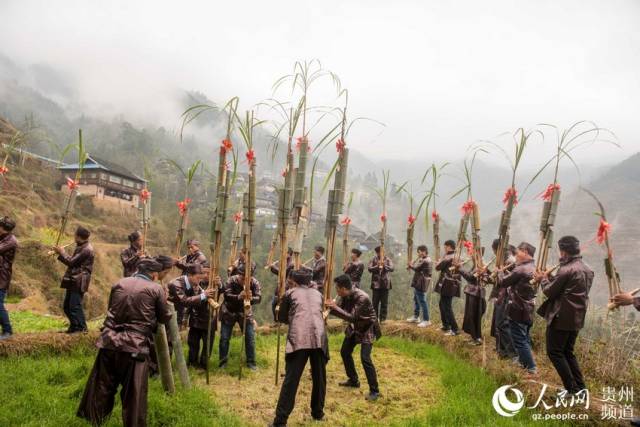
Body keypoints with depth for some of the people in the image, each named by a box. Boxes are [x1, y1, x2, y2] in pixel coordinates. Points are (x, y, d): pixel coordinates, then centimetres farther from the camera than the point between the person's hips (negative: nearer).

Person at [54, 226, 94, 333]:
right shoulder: (81, 247, 18)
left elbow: (71, 262, -17)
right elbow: (72, 262, 21)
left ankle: (82, 328, -4)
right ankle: (74, 327, 24)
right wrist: (60, 254, 12)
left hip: (78, 282, -11)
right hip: (73, 281, 11)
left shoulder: (86, 249, -16)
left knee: (75, 306, -10)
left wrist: (61, 252, -4)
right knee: (67, 306, 15)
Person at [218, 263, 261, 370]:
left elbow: (259, 298, -25)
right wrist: (238, 297, -51)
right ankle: (223, 362, 20)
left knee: (250, 338, 2)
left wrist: (251, 298, -47)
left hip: (245, 313, 2)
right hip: (228, 313, -1)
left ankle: (251, 362, 18)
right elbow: (226, 296, -33)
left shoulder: (255, 283, -16)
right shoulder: (231, 280, -22)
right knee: (224, 338, 3)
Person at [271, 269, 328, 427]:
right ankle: (318, 412, 31)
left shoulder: (290, 293, 14)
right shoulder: (318, 294, 23)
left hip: (298, 339, -3)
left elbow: (281, 318, 18)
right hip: (319, 338, 3)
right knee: (319, 378, 18)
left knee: (291, 380, -1)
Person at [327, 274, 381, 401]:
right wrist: (330, 307, -15)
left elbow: (352, 317, -36)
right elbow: (340, 309, 2)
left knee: (365, 358, -17)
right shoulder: (345, 296, -10)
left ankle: (374, 391, -6)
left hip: (367, 328, -8)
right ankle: (353, 380, 32)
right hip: (355, 327, 8)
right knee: (345, 352, 14)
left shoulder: (362, 297, -34)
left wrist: (335, 307, -35)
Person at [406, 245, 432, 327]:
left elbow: (417, 268, -18)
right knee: (416, 300, 20)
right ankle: (416, 317, 33)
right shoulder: (422, 259, 13)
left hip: (421, 284, -11)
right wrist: (411, 266, -3)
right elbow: (416, 265, 16)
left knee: (422, 301, -6)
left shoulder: (426, 261, -21)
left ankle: (426, 320, -1)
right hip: (417, 283, 11)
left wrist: (410, 266, -2)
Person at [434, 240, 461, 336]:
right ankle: (446, 325, 29)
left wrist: (438, 263, 7)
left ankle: (454, 329, -4)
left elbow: (438, 267, -13)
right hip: (453, 284, 9)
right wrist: (441, 263, 12)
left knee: (447, 307, -5)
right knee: (442, 304, 21)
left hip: (447, 284, -9)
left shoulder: (448, 257, -14)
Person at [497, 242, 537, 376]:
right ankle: (523, 362, 32)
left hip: (518, 310, -10)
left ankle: (532, 368, -1)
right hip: (527, 309, 10)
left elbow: (503, 282, -13)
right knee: (524, 338, 20)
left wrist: (500, 271, 5)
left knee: (519, 340, -2)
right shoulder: (533, 268, 9)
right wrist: (506, 272, 3)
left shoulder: (520, 270, -23)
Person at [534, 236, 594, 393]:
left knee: (554, 352, 3)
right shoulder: (588, 270, 9)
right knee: (568, 352, 19)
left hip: (561, 318, -9)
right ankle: (580, 387, 19)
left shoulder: (566, 270, -20)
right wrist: (550, 278, 11)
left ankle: (572, 389, 3)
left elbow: (549, 292, -13)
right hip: (577, 318, 9)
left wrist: (543, 279, 5)